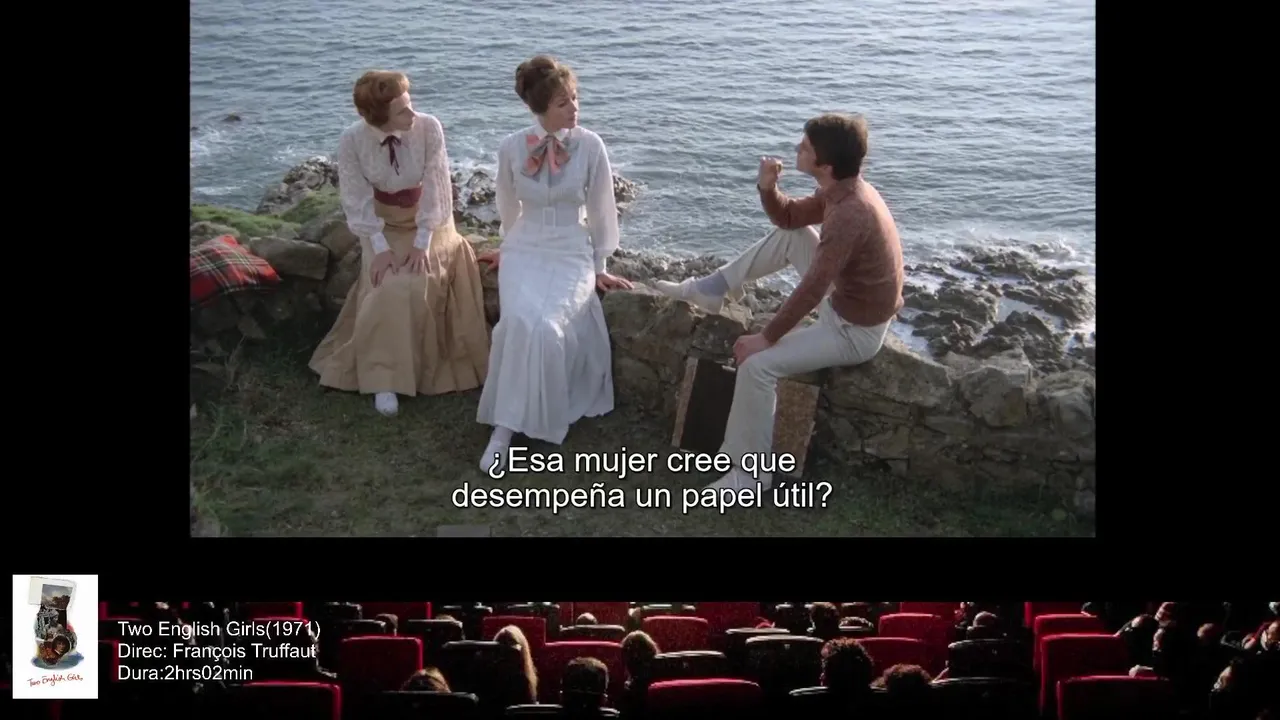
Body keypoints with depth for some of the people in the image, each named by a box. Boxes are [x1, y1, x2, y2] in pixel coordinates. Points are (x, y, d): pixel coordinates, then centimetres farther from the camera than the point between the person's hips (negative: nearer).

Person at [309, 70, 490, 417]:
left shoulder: (429, 127, -21)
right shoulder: (352, 140, -19)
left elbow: (435, 187, -18)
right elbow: (358, 201, -13)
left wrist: (422, 243, -22)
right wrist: (379, 247, -22)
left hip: (428, 222, 0)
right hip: (383, 225, 0)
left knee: (418, 284, -23)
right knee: (389, 290, -22)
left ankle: (429, 366, -2)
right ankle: (385, 379, -12)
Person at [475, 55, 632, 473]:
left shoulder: (590, 146, -9)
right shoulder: (512, 148, -5)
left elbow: (601, 209, 2)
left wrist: (600, 265, 7)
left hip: (573, 253, -1)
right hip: (526, 249, 1)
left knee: (544, 325, -29)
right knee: (521, 322, -29)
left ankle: (508, 424, -14)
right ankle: (505, 427, -19)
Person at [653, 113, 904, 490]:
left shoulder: (849, 213, -32)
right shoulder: (844, 190, -2)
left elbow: (811, 290, -30)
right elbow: (787, 217, 13)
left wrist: (766, 338, -22)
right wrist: (767, 187, -8)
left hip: (855, 331, -10)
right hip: (846, 304, 10)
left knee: (757, 365, -21)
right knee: (789, 235, 14)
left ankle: (750, 476, -9)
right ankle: (712, 289, 23)